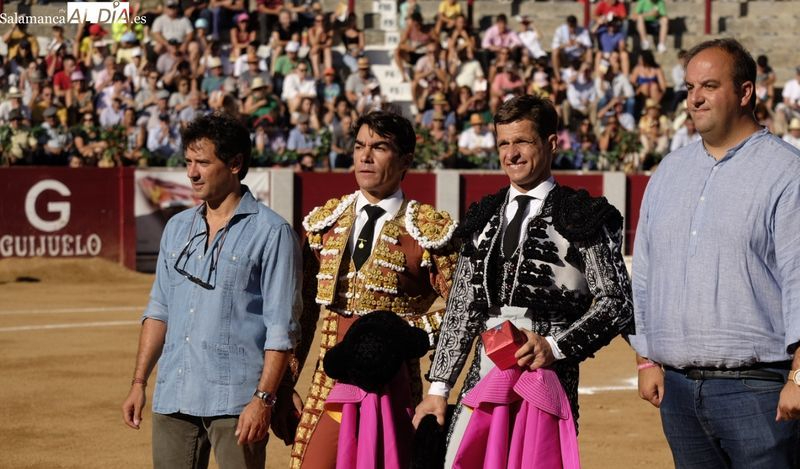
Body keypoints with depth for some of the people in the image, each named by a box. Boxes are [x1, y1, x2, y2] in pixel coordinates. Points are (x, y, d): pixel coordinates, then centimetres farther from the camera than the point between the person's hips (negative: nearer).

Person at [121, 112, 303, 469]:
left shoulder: (271, 232, -4)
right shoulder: (177, 228, 16)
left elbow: (281, 328, -8)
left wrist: (264, 398, -15)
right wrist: (139, 382, 12)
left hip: (235, 400, -6)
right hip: (173, 398, 6)